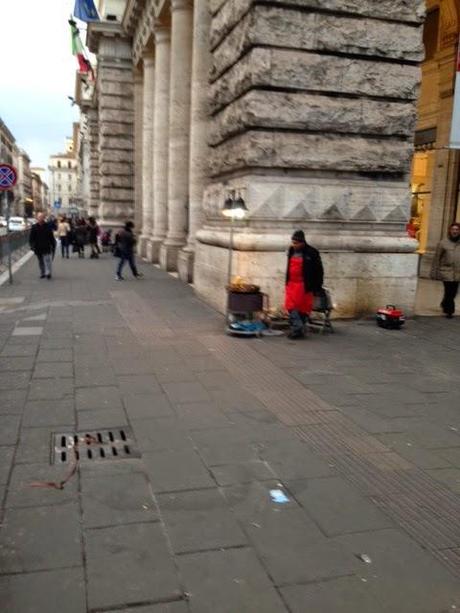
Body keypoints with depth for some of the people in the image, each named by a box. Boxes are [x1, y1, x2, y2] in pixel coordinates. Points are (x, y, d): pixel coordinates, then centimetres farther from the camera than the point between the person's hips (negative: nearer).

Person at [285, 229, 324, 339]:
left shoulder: (311, 253, -8)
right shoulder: (291, 251, 9)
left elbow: (319, 270, -5)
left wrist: (317, 286, -7)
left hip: (305, 285, -5)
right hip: (291, 284, 6)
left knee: (303, 308, 0)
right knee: (290, 306, 0)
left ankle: (299, 329, 7)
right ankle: (298, 328, 6)